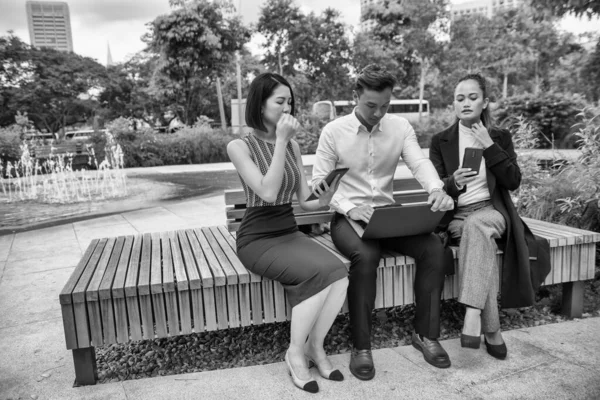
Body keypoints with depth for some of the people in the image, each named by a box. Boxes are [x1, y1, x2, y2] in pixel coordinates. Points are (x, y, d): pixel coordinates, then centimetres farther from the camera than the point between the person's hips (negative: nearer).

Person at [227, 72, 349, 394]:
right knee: (319, 274, -28)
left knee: (338, 273, -22)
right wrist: (280, 140, -21)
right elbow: (268, 192, -22)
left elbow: (304, 200, 8)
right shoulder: (239, 146, -8)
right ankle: (295, 352, -6)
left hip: (290, 233, 5)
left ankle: (315, 347, -2)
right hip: (257, 238, -5)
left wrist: (323, 201, -15)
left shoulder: (293, 145, 9)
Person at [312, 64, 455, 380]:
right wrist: (349, 207, -24)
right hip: (348, 217, -3)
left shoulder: (400, 127, 5)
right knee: (365, 255, -35)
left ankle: (425, 333, -3)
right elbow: (319, 183, -6)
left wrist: (437, 189, -31)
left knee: (434, 248, -21)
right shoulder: (333, 131, -4)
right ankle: (361, 346, -17)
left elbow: (419, 162, -8)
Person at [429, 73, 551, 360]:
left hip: (491, 211, 0)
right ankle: (491, 331, -29)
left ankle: (472, 316, -41)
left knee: (476, 226, -36)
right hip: (455, 217, 0)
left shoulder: (500, 137, 13)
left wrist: (489, 146, -9)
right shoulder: (441, 141, 10)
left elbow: (513, 182, 0)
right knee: (481, 239, -33)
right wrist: (453, 183, -22)